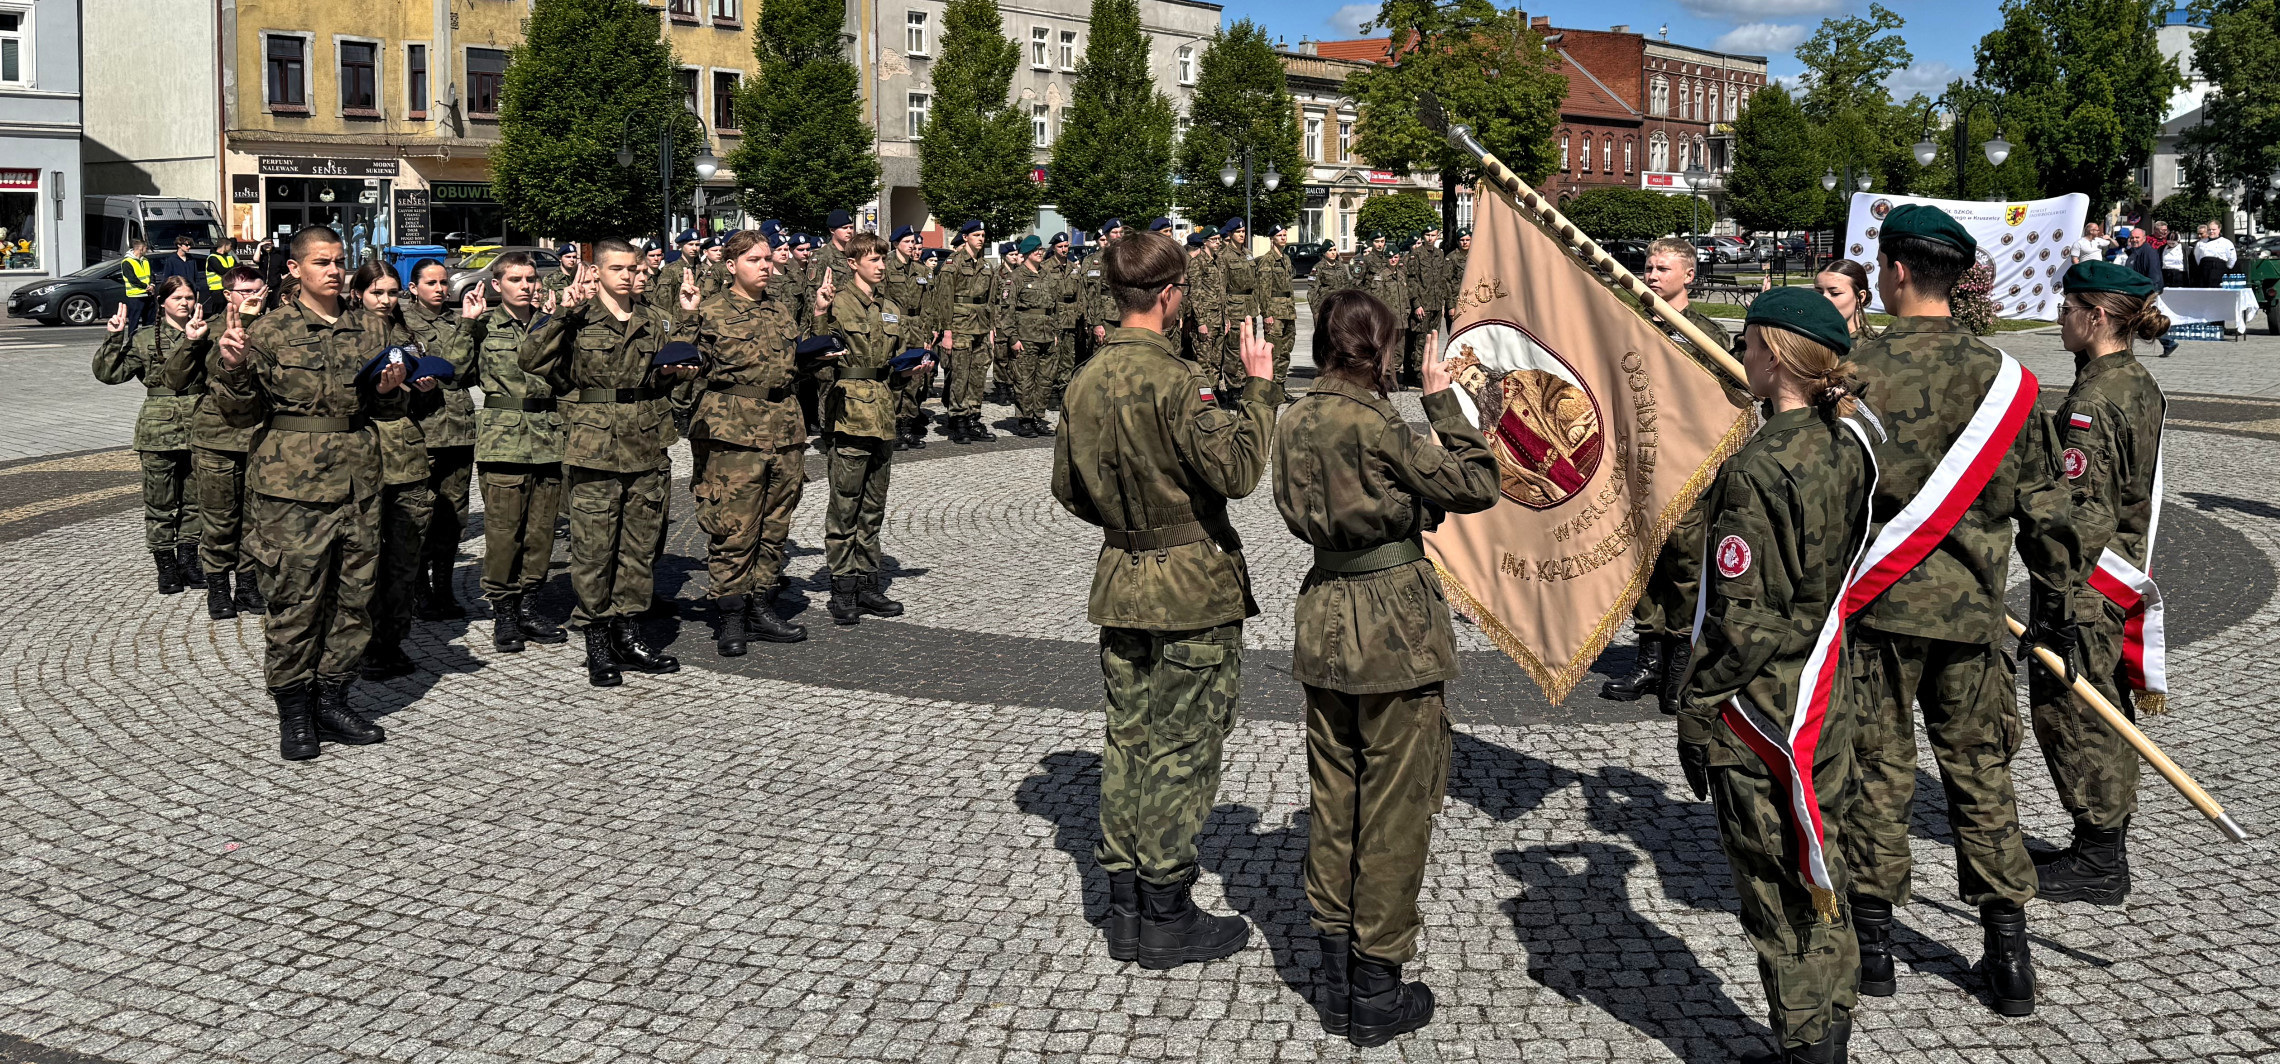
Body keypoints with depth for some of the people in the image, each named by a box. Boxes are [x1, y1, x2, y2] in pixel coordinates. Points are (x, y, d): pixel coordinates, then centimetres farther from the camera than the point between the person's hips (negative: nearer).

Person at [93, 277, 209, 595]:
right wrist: (113, 339, -10)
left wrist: (197, 341, -22)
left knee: (195, 499, 9)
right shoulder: (144, 341, 4)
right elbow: (109, 373, 0)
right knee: (160, 503, 4)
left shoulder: (206, 336, 6)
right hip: (159, 433, -1)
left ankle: (188, 561, 23)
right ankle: (166, 566, 15)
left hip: (198, 432, 1)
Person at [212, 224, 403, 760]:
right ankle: (294, 712, 9)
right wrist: (232, 368, -20)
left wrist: (391, 390, 0)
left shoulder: (367, 332, 12)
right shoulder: (269, 331, -1)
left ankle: (332, 700, 21)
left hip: (358, 484, 5)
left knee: (354, 595, 9)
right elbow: (242, 412, -2)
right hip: (292, 487, -5)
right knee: (295, 600, -2)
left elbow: (387, 409, 22)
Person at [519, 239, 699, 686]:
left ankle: (625, 633, 20)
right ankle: (597, 642, 7)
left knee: (641, 544, 8)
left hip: (647, 448, 5)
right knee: (593, 546, -2)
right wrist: (564, 315, -16)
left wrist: (674, 372, 5)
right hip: (594, 449, -4)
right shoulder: (578, 321, 1)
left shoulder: (655, 322, 15)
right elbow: (531, 359, -11)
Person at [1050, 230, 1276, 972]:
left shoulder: (1086, 380, 5)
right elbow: (1237, 468, -25)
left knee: (1128, 741, 14)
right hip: (1192, 589, -7)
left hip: (1120, 581, 7)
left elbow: (1068, 487, 13)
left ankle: (1124, 909, 21)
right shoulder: (1177, 381, -19)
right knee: (1182, 749, 2)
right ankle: (1167, 918, 10)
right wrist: (1259, 387, -16)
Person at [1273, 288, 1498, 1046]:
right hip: (1396, 627, -7)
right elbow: (1477, 485, -11)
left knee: (1333, 800, 16)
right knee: (1395, 807, 4)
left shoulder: (1294, 424, 5)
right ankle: (1377, 992, 13)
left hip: (1326, 619, 7)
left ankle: (1335, 973, 25)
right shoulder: (1375, 425, -18)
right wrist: (1442, 399, -4)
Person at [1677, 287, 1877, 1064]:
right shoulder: (1847, 446, 1)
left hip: (1759, 709, -8)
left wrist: (1695, 714, -13)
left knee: (1778, 893, 6)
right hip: (1825, 697, 8)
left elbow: (1740, 617, -20)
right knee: (1819, 881, 19)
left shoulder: (1755, 470, -23)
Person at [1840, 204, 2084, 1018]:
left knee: (1879, 768, 8)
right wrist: (2055, 599, 16)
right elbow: (2042, 499, 6)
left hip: (1877, 599, -3)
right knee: (1980, 772, 12)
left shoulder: (1856, 369, -10)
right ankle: (2008, 954, 15)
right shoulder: (2001, 374, 0)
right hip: (1971, 609, 3)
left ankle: (1871, 938, 17)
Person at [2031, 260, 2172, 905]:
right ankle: (2109, 845, 27)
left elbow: (2085, 512, -24)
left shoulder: (2093, 401, -20)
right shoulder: (2140, 385, 10)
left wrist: (2054, 598, -23)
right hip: (2127, 568, 10)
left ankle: (2098, 864, 7)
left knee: (2069, 710, -1)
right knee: (2105, 713, 17)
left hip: (2087, 581, -10)